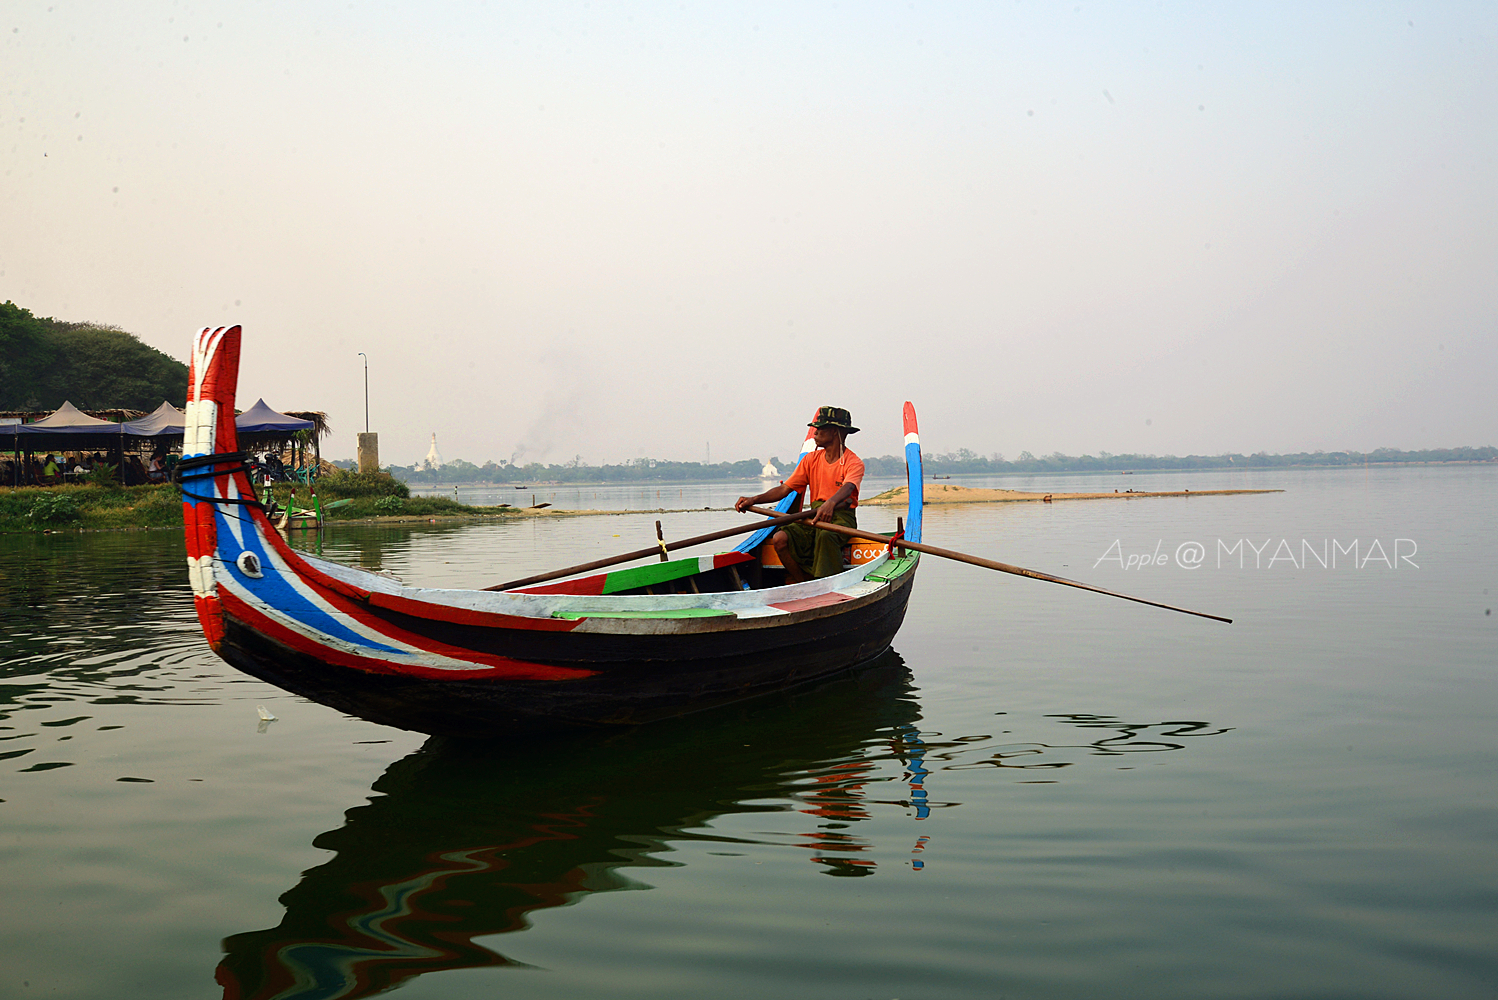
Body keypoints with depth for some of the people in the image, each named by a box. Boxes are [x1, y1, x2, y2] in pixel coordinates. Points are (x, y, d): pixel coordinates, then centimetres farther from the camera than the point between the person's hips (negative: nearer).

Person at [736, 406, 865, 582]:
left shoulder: (854, 463, -3)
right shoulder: (811, 459, 14)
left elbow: (847, 488, -26)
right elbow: (785, 489, 10)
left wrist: (831, 503, -49)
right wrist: (754, 500, -5)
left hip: (841, 516, -5)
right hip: (815, 515, 5)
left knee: (826, 535, -39)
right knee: (780, 539, -21)